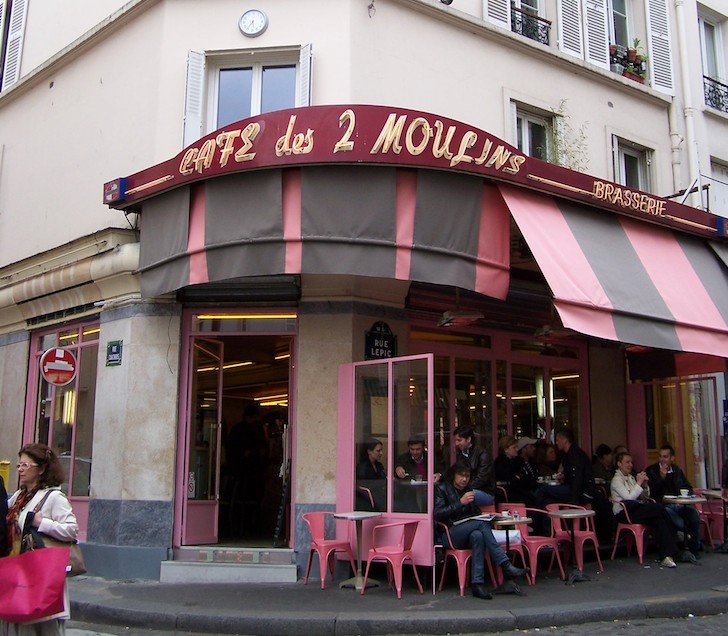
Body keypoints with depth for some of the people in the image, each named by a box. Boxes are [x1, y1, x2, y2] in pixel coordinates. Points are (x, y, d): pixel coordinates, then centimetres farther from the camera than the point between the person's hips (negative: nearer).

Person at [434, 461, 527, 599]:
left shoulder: (467, 489, 22)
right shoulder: (442, 489, 3)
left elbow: (475, 513, 30)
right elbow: (437, 514, -10)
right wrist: (460, 503, -16)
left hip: (467, 532, 5)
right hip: (447, 535, -5)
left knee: (477, 535, -34)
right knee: (481, 524, -31)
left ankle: (477, 584, -40)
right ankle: (505, 565, -34)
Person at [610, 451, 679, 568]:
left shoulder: (631, 477, 23)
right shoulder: (616, 480, -1)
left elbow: (645, 497, 23)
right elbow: (629, 497, -14)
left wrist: (644, 485, 5)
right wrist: (639, 483, -12)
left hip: (637, 509, 7)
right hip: (624, 513, -7)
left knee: (659, 521, -26)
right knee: (659, 508, -29)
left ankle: (666, 557, -32)